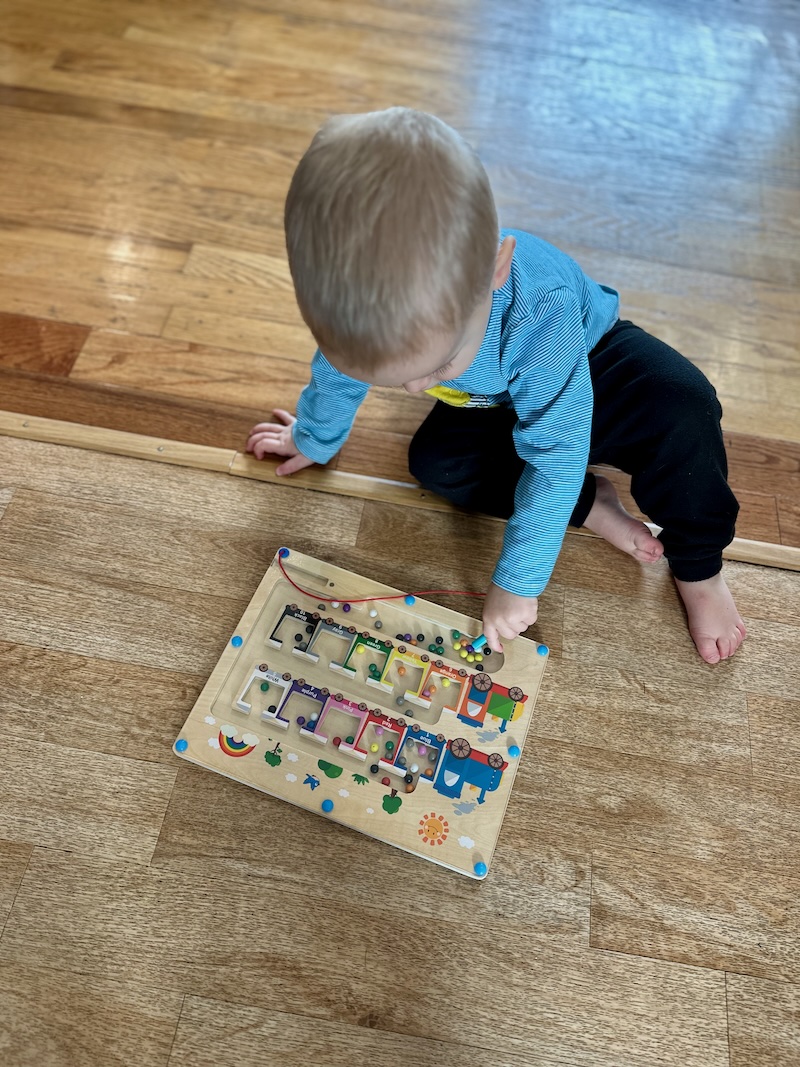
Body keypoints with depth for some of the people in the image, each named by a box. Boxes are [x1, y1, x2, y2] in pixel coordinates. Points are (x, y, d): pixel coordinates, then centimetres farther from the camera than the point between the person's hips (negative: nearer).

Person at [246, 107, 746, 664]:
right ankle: (592, 506, -8)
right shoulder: (363, 308, -31)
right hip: (490, 402, 5)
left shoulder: (543, 311, -45)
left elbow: (557, 453, -37)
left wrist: (517, 580, -32)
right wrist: (313, 441, 10)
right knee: (434, 463, -22)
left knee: (682, 407, -32)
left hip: (590, 358, -4)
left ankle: (698, 568, -7)